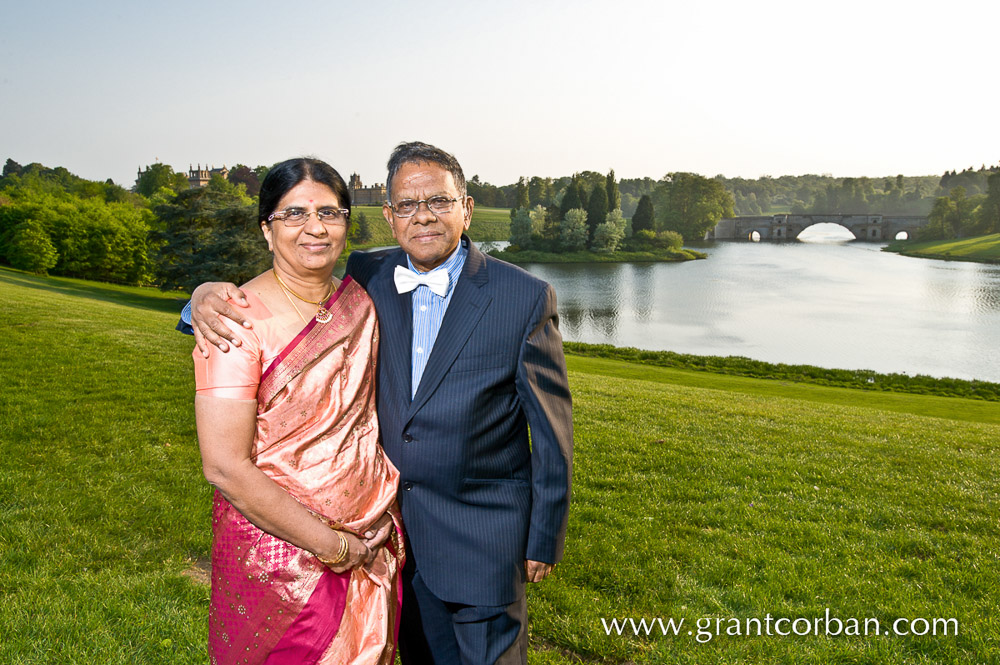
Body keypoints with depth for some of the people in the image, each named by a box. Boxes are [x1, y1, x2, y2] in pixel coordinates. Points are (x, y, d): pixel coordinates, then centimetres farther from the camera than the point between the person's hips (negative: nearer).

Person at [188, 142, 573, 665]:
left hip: (482, 535, -4)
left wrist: (544, 539, -4)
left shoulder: (525, 298, -13)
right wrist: (210, 294, -17)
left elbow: (551, 430, -8)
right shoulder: (367, 278, -2)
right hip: (395, 524, 4)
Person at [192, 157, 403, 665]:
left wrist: (385, 524, 3)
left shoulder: (360, 303, 1)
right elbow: (224, 466, -20)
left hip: (373, 544, 5)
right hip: (279, 559, -5)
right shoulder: (240, 321, -17)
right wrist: (333, 545, -16)